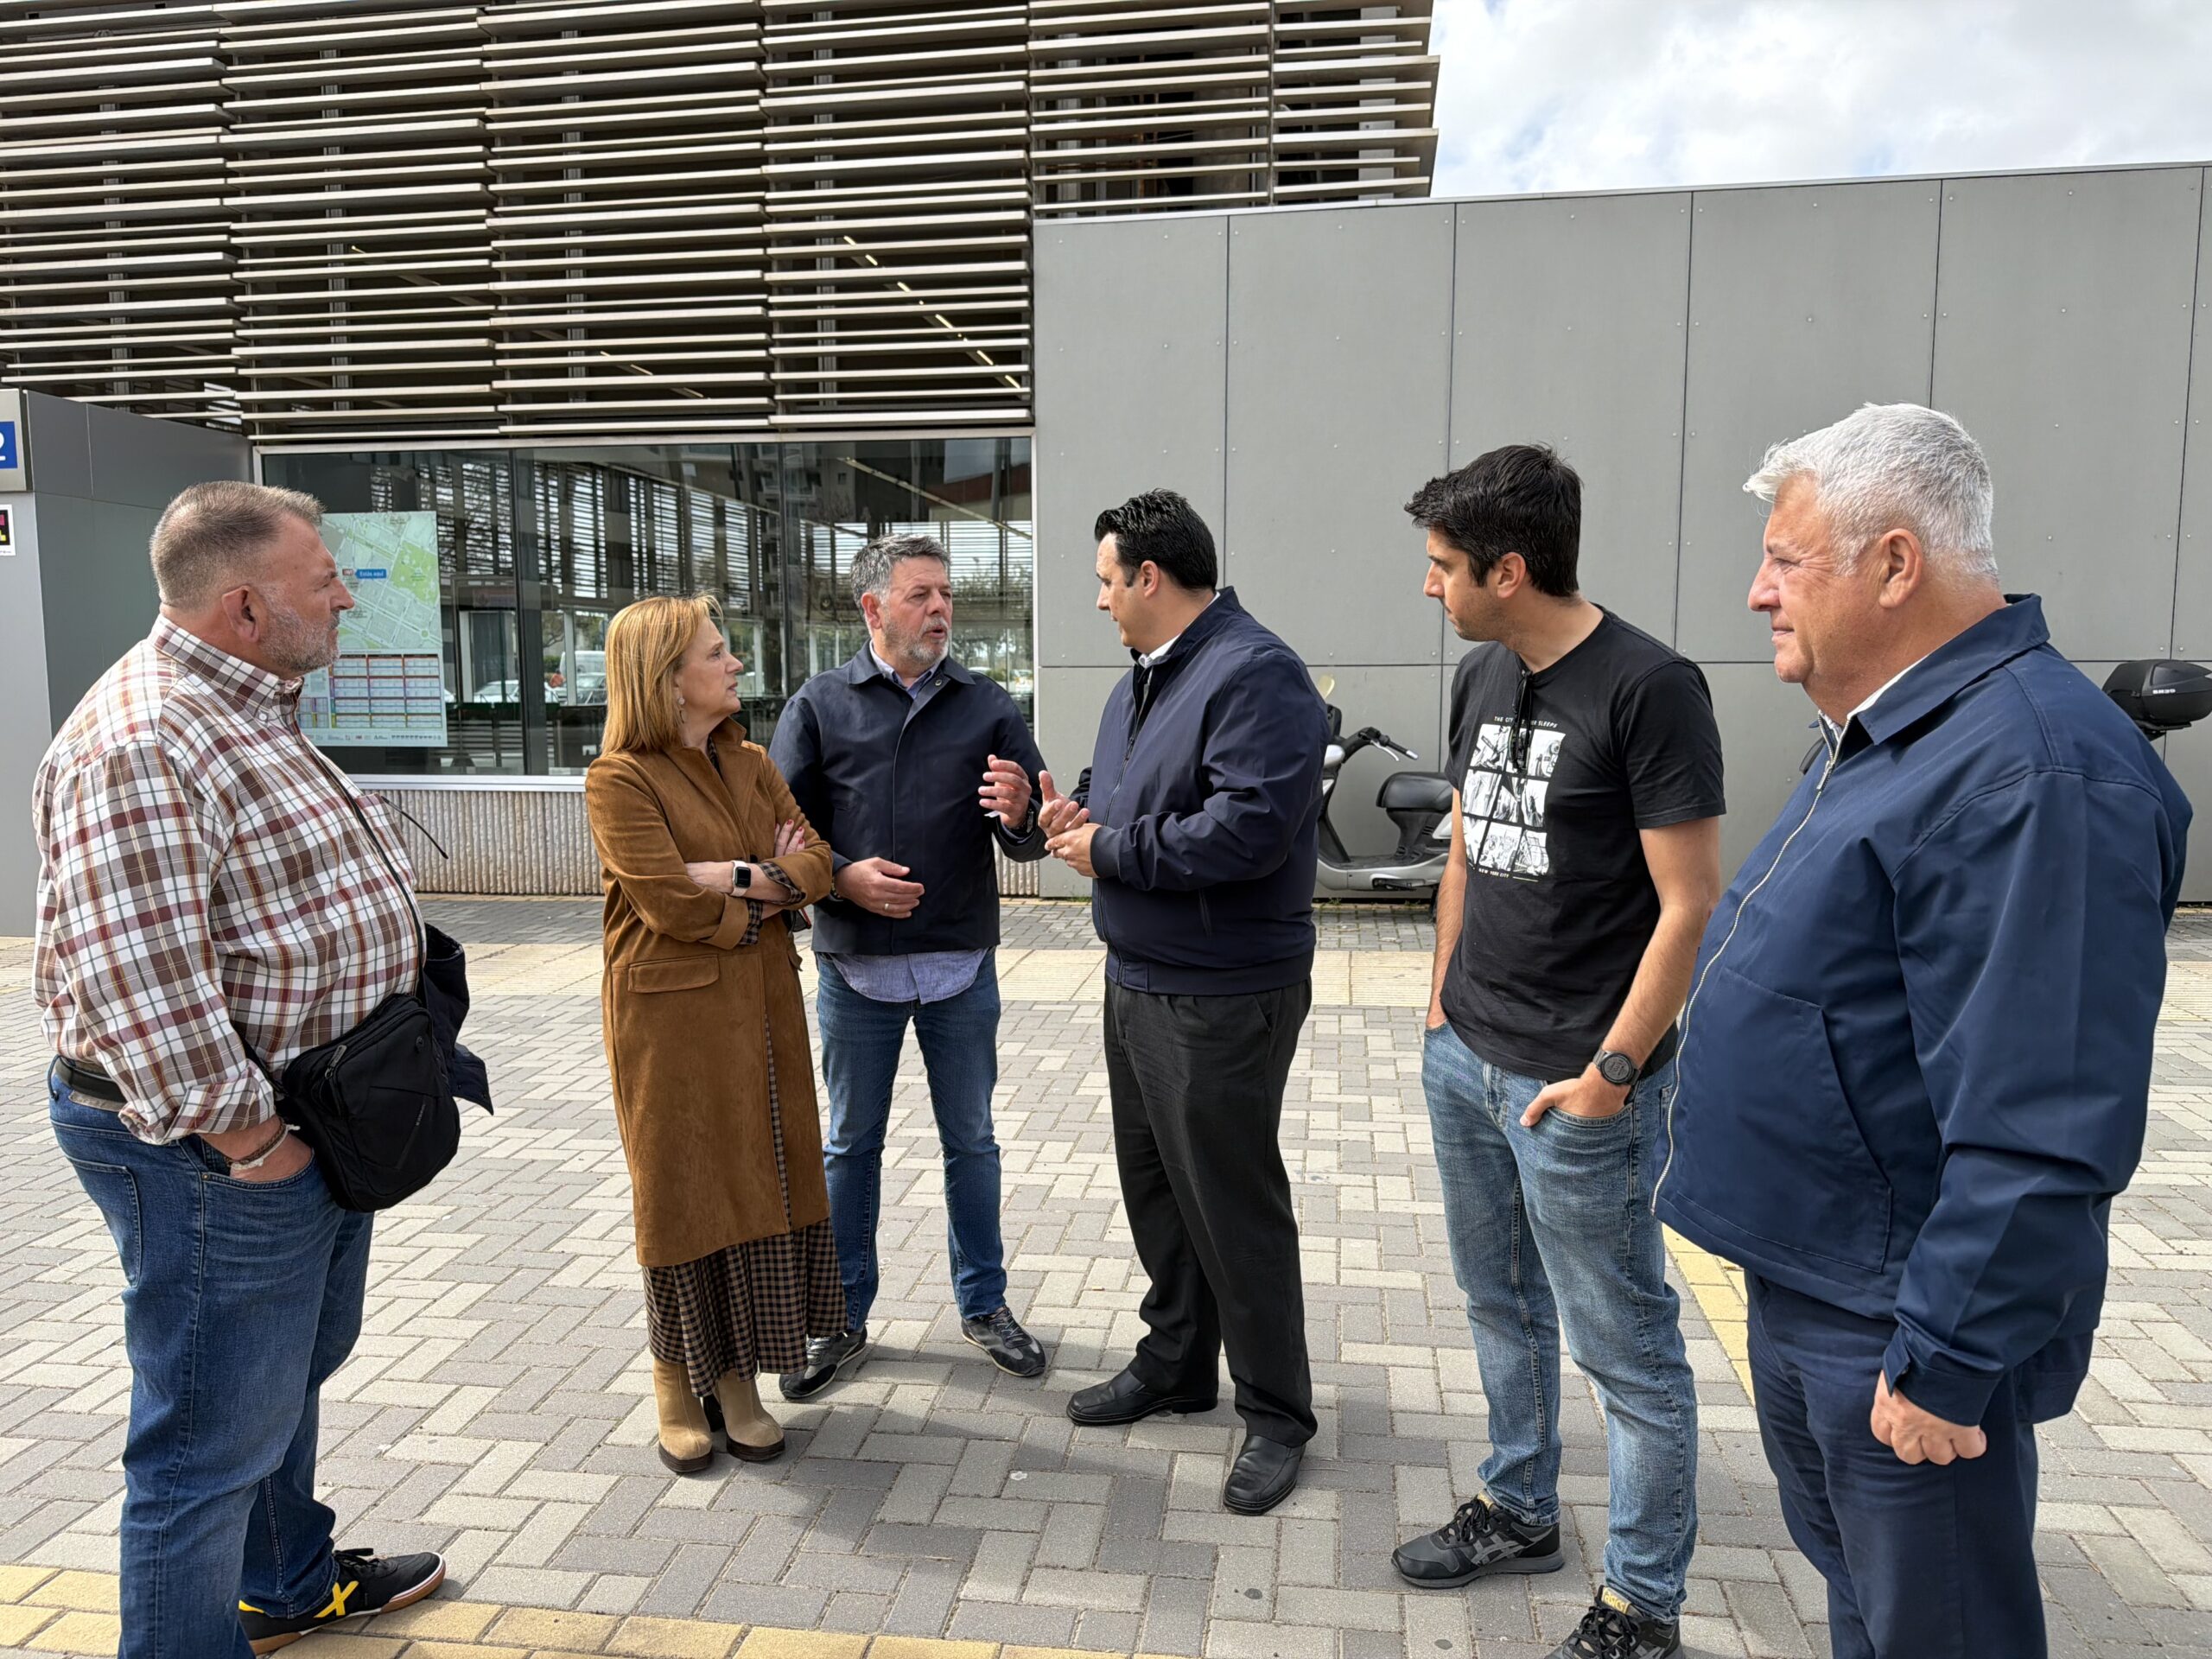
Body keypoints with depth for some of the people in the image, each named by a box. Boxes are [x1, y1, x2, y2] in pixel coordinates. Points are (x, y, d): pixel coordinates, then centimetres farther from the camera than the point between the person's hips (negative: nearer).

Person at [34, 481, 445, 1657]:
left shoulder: (246, 712, 10)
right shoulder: (141, 747, -24)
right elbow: (137, 982, -30)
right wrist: (243, 1134, -22)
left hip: (312, 1119, 11)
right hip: (213, 1154, -11)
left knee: (290, 1372, 27)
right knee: (213, 1436, 5)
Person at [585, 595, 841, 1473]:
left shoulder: (751, 764, 10)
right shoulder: (620, 779, -11)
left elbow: (815, 863, 2)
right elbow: (667, 902, -20)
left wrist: (734, 880, -15)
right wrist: (770, 889, -9)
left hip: (761, 1005, 6)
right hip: (671, 1014, -6)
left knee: (760, 1183, 9)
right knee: (683, 1192, 5)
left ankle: (737, 1377, 22)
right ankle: (677, 1382, 23)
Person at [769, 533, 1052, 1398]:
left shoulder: (988, 705, 4)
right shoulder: (820, 705, 1)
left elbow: (1033, 835, 1)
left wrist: (1020, 815, -22)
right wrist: (841, 878, -16)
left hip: (961, 968, 1)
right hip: (855, 965, -1)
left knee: (971, 1140, 13)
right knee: (850, 1144, 11)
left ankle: (983, 1303, 29)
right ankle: (843, 1319, 27)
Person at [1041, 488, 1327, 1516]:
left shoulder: (1255, 676, -19)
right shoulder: (1144, 676, 14)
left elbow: (1248, 827, -29)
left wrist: (1112, 852, -19)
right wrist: (1077, 811, 0)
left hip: (1221, 997, -10)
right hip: (1138, 978, 10)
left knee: (1234, 1204, 2)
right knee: (1155, 1186, 20)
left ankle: (1275, 1414, 20)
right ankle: (1176, 1364, 38)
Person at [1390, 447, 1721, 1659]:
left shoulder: (1648, 688, -16)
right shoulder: (1483, 678, 7)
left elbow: (1690, 903, -16)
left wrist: (1613, 1071, -16)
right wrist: (1443, 1005, 14)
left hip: (1574, 1087, -8)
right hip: (1465, 1060, 8)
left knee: (1625, 1349, 7)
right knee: (1501, 1304, 21)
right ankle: (1519, 1512, 41)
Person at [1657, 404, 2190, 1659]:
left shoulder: (2031, 769, -25)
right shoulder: (1888, 737, 8)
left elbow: (2043, 1129, -28)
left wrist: (1944, 1362, -23)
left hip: (1898, 1324, -9)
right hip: (1805, 1278, 9)